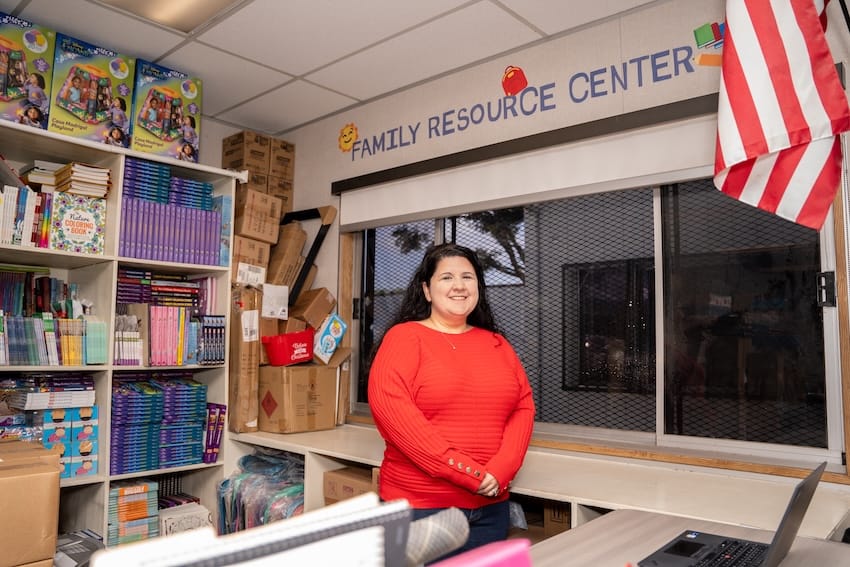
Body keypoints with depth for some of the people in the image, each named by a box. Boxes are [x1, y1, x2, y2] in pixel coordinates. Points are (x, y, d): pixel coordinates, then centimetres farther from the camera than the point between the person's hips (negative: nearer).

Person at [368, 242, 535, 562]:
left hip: (490, 506, 5)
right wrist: (465, 470, -19)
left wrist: (501, 470, -10)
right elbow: (390, 405, -18)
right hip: (420, 506, -5)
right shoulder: (405, 337, -5)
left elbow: (523, 406, 6)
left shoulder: (496, 343, 10)